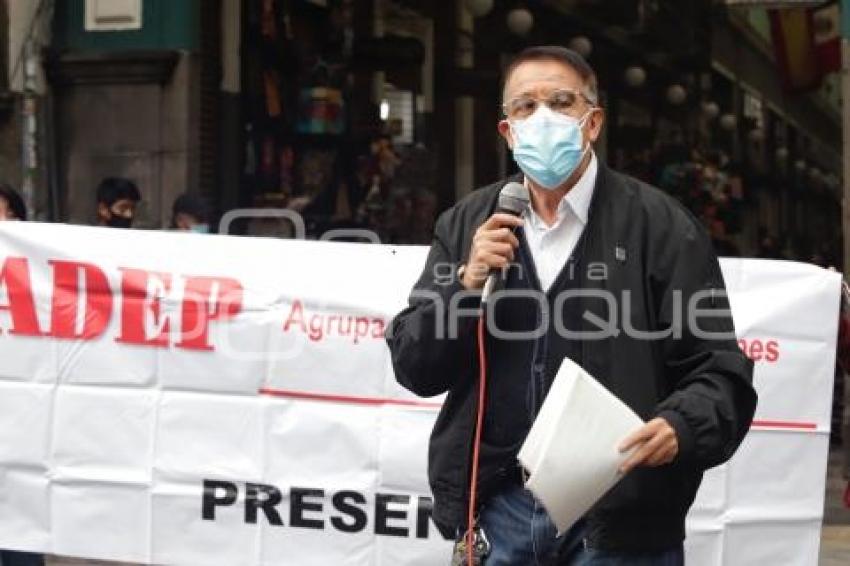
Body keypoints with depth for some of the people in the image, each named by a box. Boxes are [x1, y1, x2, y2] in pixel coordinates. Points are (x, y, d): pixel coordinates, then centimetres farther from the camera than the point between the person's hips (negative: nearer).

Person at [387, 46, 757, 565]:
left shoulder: (659, 225, -3)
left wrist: (680, 429, -26)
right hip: (499, 508, 3)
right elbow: (414, 367, 6)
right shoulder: (467, 225, 8)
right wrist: (467, 283, -10)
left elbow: (719, 374, -5)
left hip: (618, 519, -3)